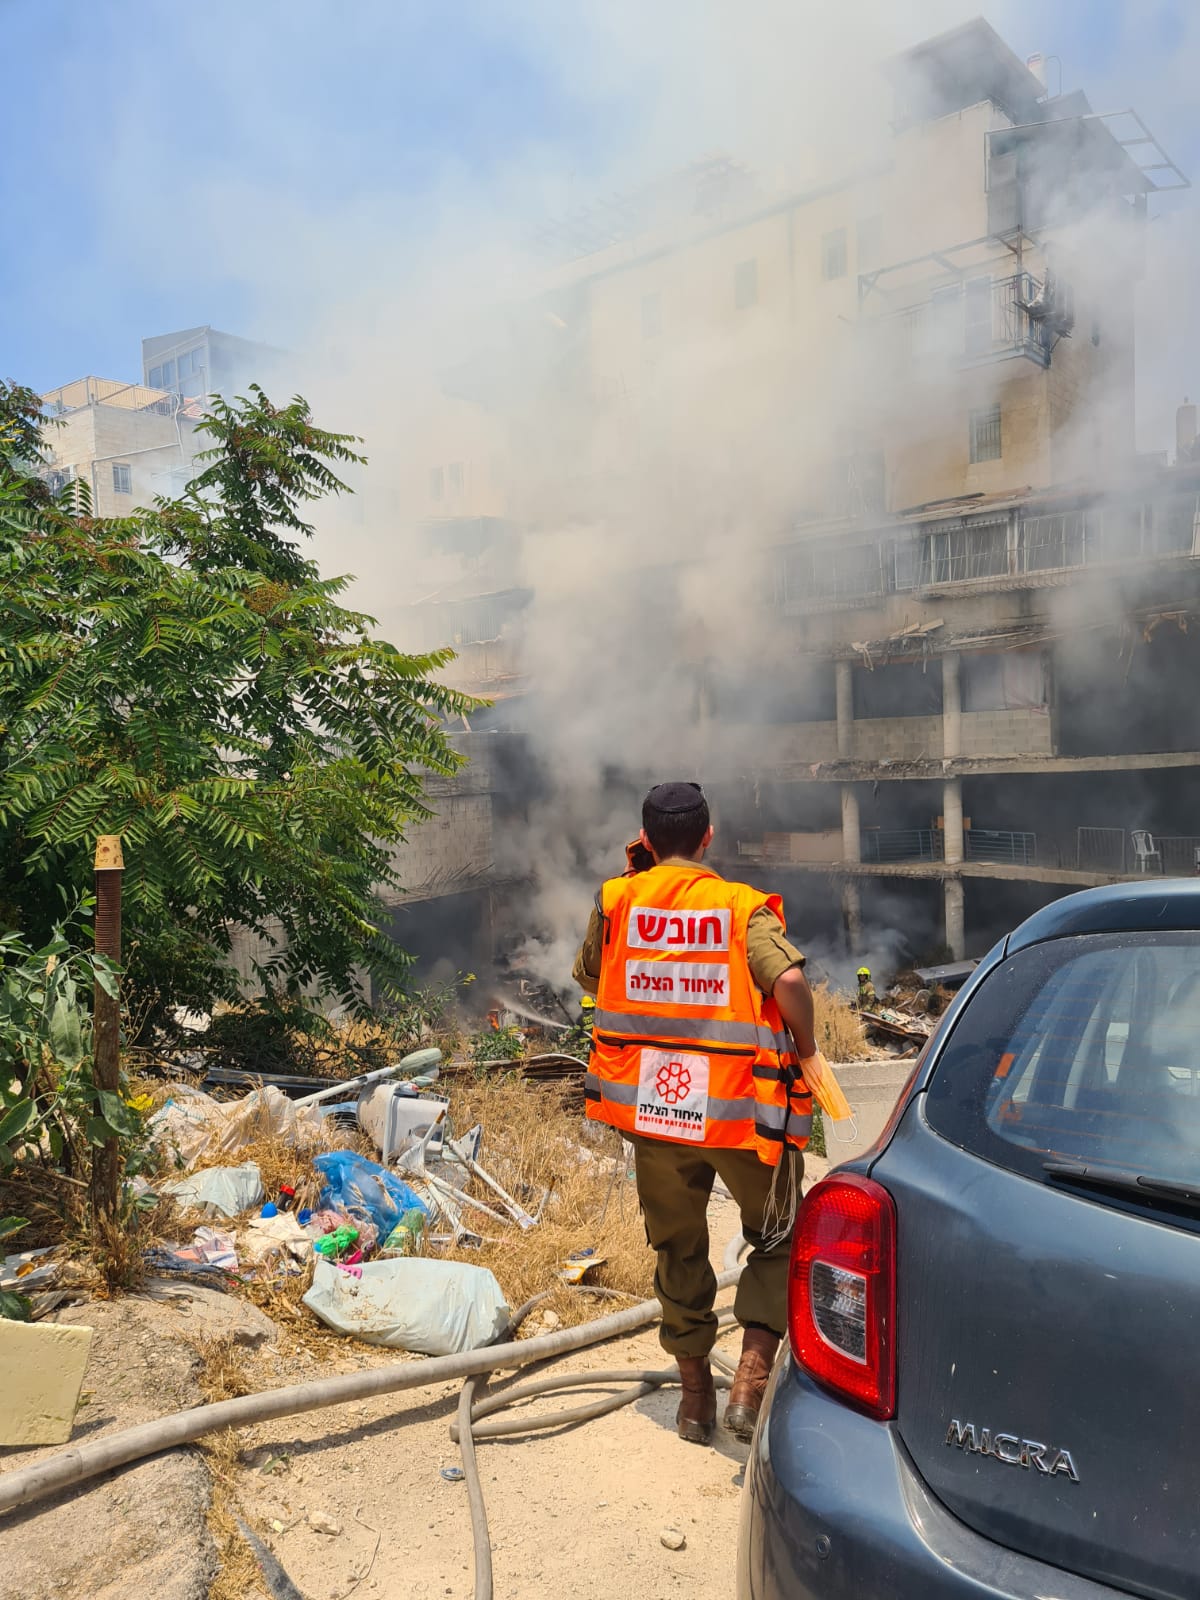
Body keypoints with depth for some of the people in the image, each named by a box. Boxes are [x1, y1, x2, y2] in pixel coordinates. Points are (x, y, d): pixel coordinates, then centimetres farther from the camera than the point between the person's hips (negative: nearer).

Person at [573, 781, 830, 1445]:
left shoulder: (615, 900, 0)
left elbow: (589, 977, 14)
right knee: (777, 1239, 19)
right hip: (741, 1109, -2)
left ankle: (695, 1394, 32)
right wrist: (804, 1052, -4)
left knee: (678, 1247, 21)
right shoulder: (743, 907, -7)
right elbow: (790, 981, -22)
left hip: (650, 1106, 3)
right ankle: (751, 1380, 6)